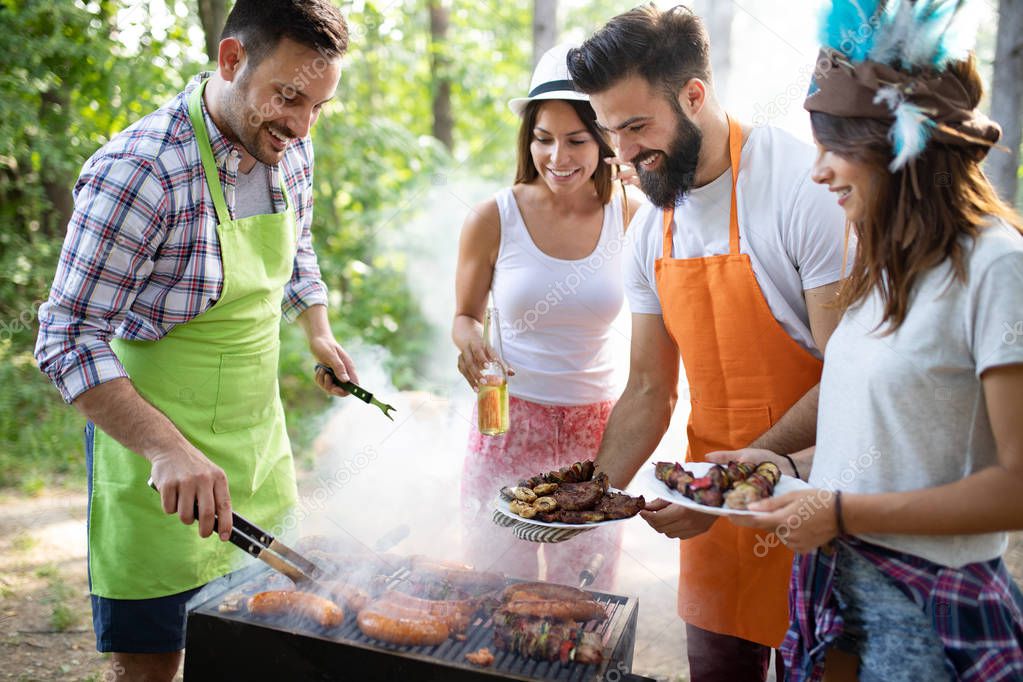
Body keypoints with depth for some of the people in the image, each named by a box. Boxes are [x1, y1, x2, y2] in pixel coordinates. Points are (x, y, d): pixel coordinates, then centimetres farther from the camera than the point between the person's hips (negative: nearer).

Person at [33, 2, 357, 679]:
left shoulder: (290, 150, 0)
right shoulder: (139, 171, -23)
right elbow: (70, 341, -22)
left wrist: (319, 331, 10)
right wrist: (168, 449, -32)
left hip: (260, 438, 7)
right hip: (155, 447, -6)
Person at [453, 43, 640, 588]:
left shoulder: (631, 220, -2)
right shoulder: (493, 219, -5)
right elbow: (466, 315, 8)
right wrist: (469, 342, -11)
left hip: (597, 431, 1)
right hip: (508, 426, -1)